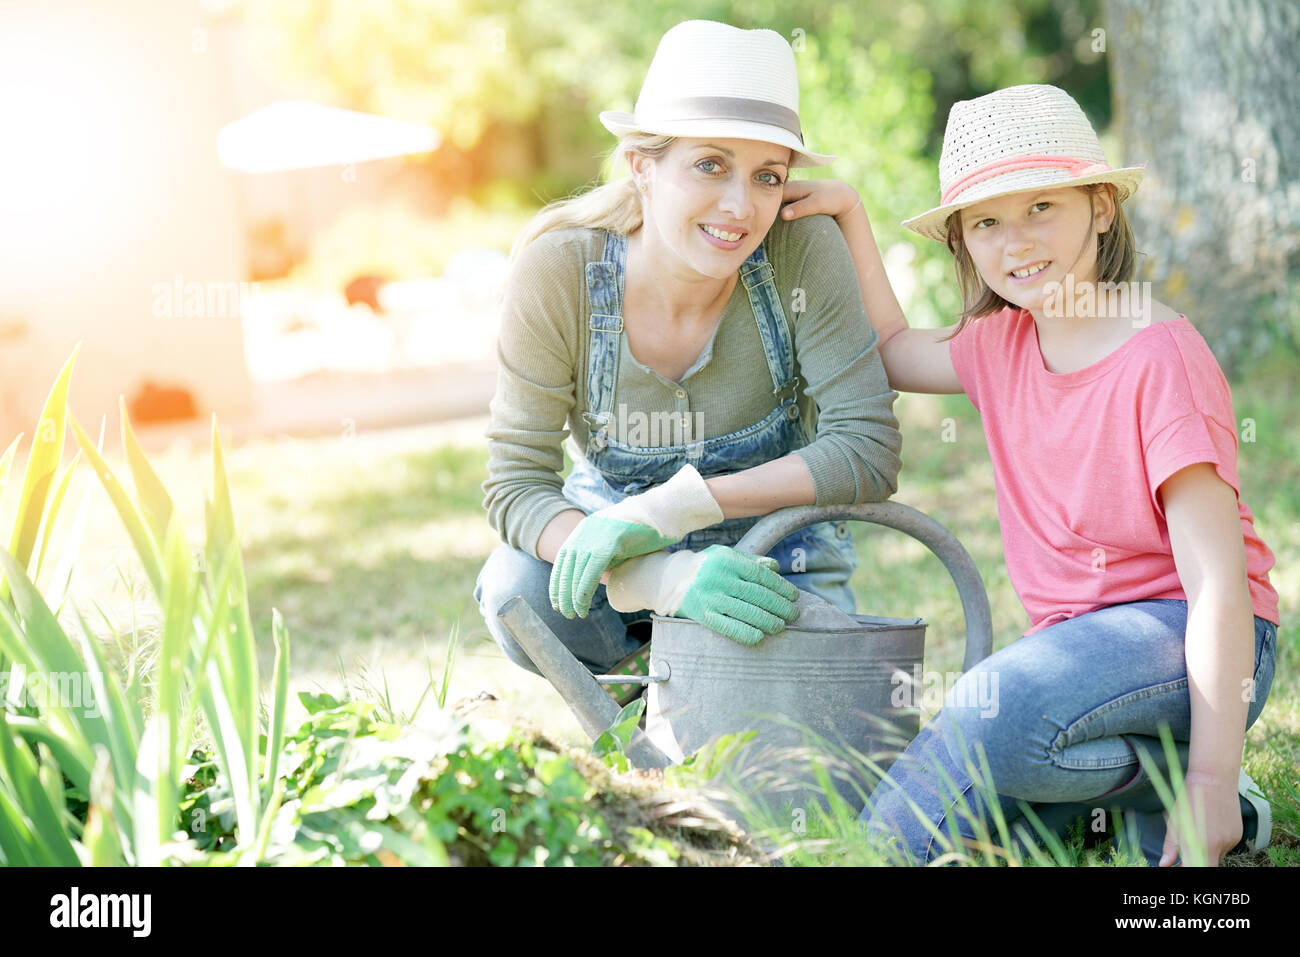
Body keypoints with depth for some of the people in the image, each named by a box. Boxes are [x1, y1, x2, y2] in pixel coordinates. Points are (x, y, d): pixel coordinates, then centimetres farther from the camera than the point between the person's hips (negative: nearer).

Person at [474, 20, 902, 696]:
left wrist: (671, 507, -34)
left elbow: (868, 452, -26)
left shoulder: (804, 252, -25)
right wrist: (663, 576, -41)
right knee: (518, 592, -30)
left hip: (776, 550, 0)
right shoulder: (557, 273, -25)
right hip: (615, 534, 0)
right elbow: (515, 482, -23)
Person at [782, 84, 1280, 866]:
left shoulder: (1160, 356, -15)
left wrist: (1213, 779, -23)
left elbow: (1218, 582, -18)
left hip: (1188, 638, -7)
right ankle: (1142, 778, 3)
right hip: (1081, 638, 7)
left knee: (1001, 708, -33)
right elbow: (892, 351, 30)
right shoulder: (1002, 346, 8)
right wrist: (848, 212, 16)